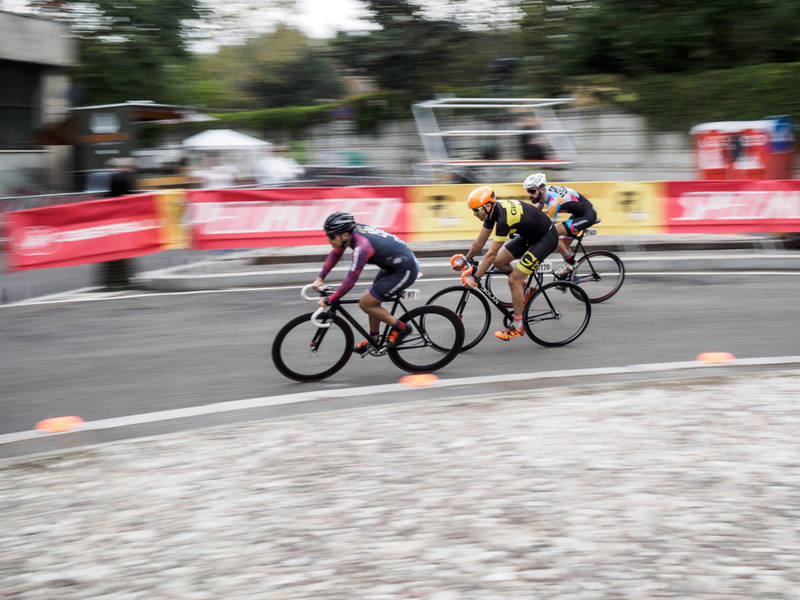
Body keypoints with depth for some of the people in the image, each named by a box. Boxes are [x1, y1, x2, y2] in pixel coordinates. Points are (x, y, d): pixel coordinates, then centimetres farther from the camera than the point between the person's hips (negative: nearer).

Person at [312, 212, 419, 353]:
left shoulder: (361, 246, -29)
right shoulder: (351, 231, -4)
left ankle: (400, 328, 7)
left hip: (405, 271, -9)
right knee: (372, 301, 16)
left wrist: (329, 300, -21)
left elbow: (350, 280, -28)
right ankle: (374, 340, 32)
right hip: (393, 265, 9)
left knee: (366, 303, -5)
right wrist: (320, 278, 8)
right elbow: (335, 255, 12)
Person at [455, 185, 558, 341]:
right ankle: (524, 287, 22)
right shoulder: (492, 210, -5)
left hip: (546, 238, -9)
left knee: (514, 279, -12)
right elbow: (480, 242, 7)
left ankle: (517, 326, -2)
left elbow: (491, 254, -30)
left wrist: (475, 278, -26)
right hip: (529, 235, 9)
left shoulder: (504, 218, -32)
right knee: (499, 261, 3)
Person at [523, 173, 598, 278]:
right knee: (563, 246, 12)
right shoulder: (543, 193, -5)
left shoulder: (553, 200, -31)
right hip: (578, 214, 10)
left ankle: (570, 263, -5)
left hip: (587, 216, -10)